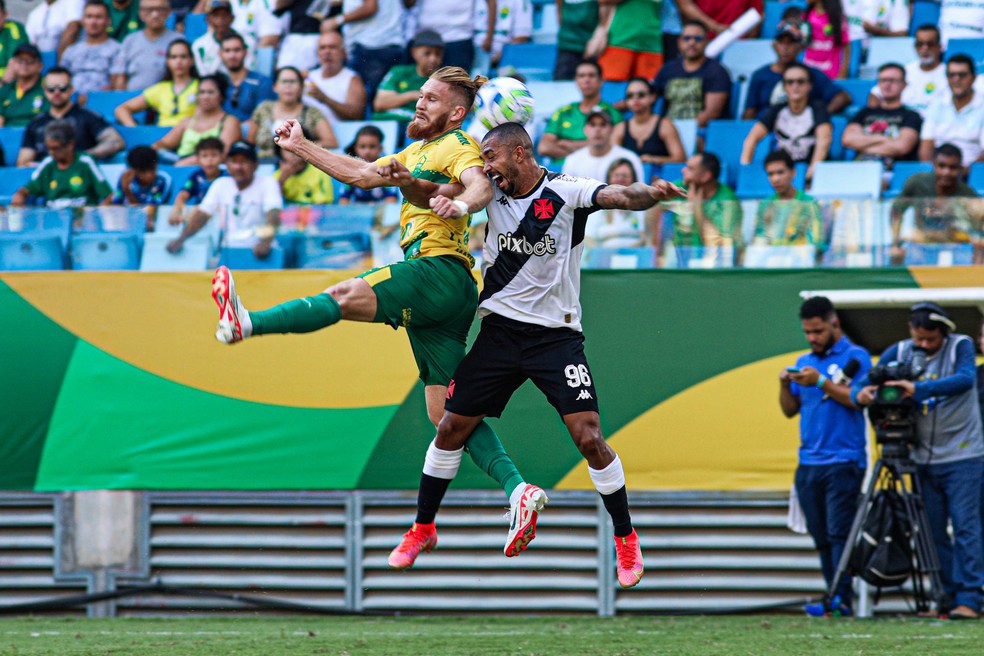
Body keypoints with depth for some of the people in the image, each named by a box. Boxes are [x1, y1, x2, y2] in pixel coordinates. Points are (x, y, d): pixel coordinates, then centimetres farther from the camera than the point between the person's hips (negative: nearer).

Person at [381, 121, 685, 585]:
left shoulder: (566, 192, -11)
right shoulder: (492, 190, 3)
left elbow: (619, 197, -25)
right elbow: (445, 190, 0)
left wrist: (652, 194, -47)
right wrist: (440, 196, -25)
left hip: (556, 334, -4)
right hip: (499, 331, 4)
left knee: (589, 438, -13)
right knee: (452, 427, 5)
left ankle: (626, 539, 4)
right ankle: (422, 529, 24)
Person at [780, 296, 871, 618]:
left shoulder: (855, 356, 0)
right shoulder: (804, 361, 18)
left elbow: (857, 398, -12)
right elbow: (790, 410, 17)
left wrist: (821, 382, -18)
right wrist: (785, 385, -2)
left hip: (844, 461, -6)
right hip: (808, 463, 7)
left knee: (839, 532, -13)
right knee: (821, 537, 4)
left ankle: (841, 598, -18)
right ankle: (835, 598, 6)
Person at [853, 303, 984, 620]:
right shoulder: (899, 353, 2)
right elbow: (864, 382, 0)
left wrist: (918, 389, -39)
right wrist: (860, 393, -25)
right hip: (924, 459, 5)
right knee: (933, 532, 5)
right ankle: (946, 598, 10)